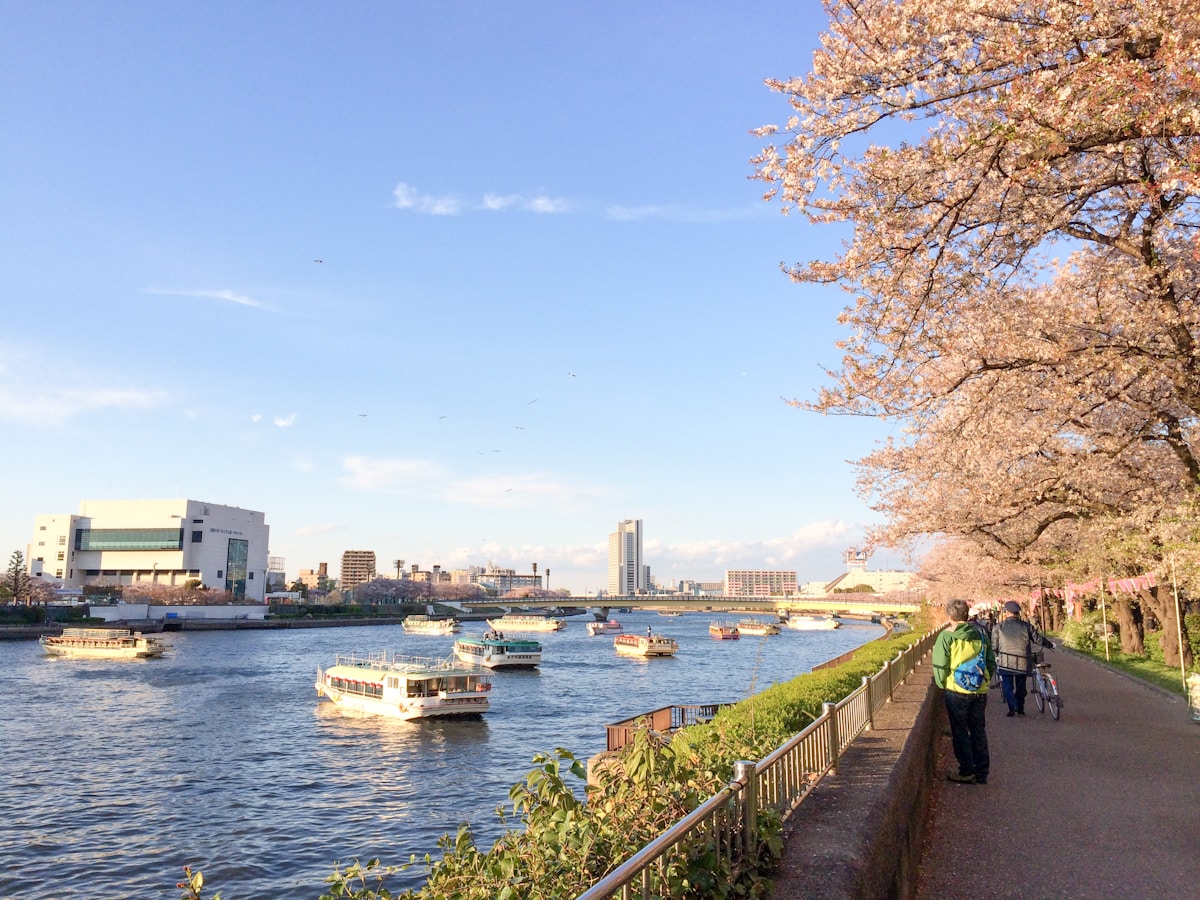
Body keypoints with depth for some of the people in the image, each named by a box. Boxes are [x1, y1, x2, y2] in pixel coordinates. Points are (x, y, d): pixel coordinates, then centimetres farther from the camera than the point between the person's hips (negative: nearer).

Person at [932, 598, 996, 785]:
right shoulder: (980, 634, 2)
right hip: (980, 692, 4)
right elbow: (992, 662, 7)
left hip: (956, 692, -4)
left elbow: (940, 666, -10)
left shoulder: (946, 636, -10)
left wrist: (942, 685, 6)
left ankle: (966, 772, 10)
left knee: (960, 732, 7)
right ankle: (982, 772, 18)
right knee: (978, 731, 13)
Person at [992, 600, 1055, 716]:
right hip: (1023, 663, 2)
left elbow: (994, 645, 2)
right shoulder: (1026, 626, 2)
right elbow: (1038, 639, 7)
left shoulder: (999, 627, -1)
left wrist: (996, 656, 21)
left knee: (1007, 686, 7)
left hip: (1006, 663, -2)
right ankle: (1020, 708, 26)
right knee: (1020, 686, 18)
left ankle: (1013, 706, -11)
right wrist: (1051, 644, 26)